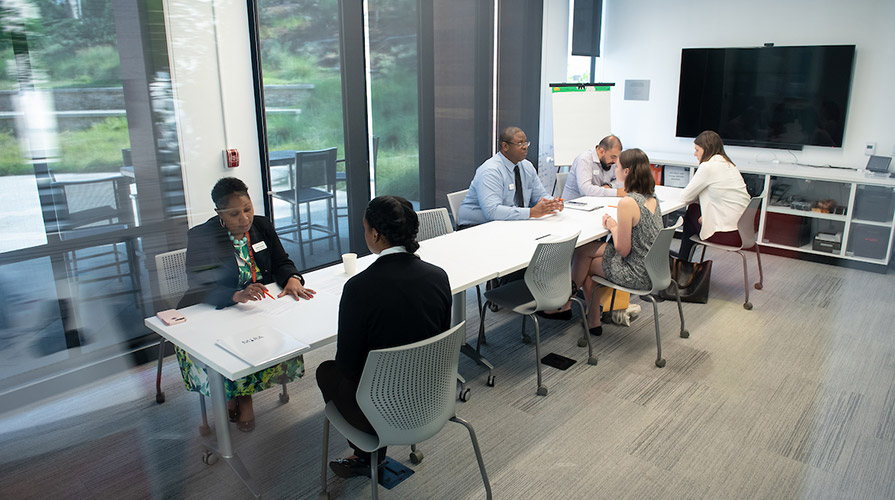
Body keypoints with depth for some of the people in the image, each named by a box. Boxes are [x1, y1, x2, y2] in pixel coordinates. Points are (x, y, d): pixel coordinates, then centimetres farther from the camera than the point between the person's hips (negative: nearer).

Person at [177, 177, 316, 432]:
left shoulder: (262, 225, 2)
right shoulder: (200, 237, -12)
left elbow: (282, 262, 6)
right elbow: (200, 287, -22)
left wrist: (292, 279, -19)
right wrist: (238, 296, -40)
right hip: (213, 311, -3)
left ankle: (244, 392, 0)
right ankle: (233, 392, 4)